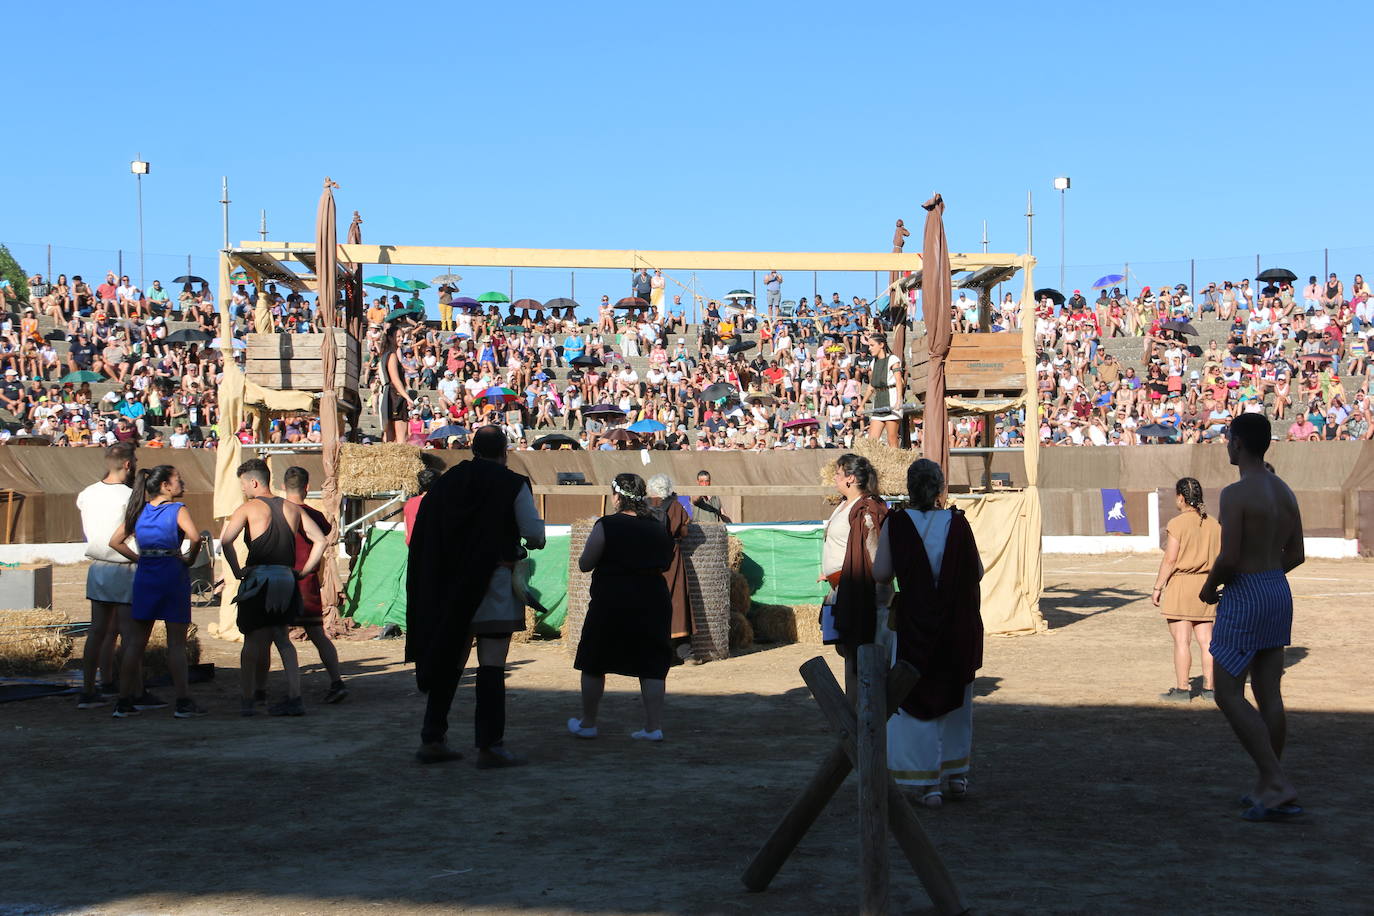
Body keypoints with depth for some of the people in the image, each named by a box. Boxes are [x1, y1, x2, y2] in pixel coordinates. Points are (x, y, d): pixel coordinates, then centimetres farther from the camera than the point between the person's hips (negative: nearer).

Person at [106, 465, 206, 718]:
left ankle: (124, 701, 9)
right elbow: (195, 537, -23)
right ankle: (183, 702, 0)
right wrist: (190, 559, -6)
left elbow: (115, 541, 11)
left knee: (135, 642, 9)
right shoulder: (177, 509, -6)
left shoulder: (139, 510, 10)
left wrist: (140, 559, 12)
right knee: (176, 643, 0)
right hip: (172, 574, -5)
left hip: (144, 575, 5)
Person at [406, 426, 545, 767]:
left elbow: (424, 536, 9)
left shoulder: (446, 482, 9)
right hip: (494, 584, -5)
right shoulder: (513, 485, -5)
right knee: (492, 665, -3)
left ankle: (432, 739, 15)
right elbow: (535, 536, -9)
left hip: (450, 586, 5)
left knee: (449, 661, 14)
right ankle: (489, 745, -4)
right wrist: (523, 544, 12)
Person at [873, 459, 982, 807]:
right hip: (958, 627, 2)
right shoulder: (958, 524, -6)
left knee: (916, 703, 7)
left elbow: (880, 574, -8)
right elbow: (977, 573, 0)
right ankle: (957, 774, 28)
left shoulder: (895, 525, -9)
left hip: (913, 625, -2)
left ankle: (929, 784, 4)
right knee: (956, 700, 20)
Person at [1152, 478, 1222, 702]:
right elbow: (1220, 559, 10)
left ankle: (1182, 689, 1)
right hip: (1205, 585, 6)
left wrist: (1157, 587, -7)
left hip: (1180, 583, -6)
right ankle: (1209, 687, 12)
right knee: (1206, 640, 9)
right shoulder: (1213, 524, 6)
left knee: (1182, 640, -2)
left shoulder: (1178, 524, -12)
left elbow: (1170, 560, -14)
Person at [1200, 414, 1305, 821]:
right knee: (1269, 694, 12)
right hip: (1280, 592, 8)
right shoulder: (1284, 492, 9)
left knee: (1228, 695, -3)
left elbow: (1228, 558, -22)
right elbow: (1296, 555, 14)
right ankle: (1268, 786, 18)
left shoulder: (1236, 494, -17)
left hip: (1245, 597, -8)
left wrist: (1209, 587, -4)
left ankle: (1278, 784, -11)